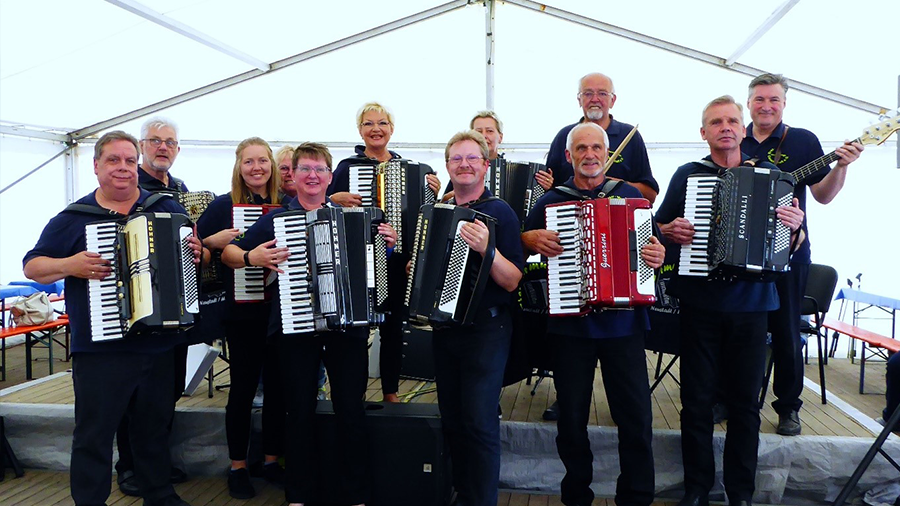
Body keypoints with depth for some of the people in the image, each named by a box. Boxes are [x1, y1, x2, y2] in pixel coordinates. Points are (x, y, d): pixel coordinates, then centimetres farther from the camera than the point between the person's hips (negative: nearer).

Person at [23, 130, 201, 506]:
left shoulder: (167, 209, 6)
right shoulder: (73, 217, 2)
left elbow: (192, 253, 15)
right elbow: (32, 266, 5)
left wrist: (196, 254, -9)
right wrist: (69, 265, -15)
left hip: (159, 344, 2)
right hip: (99, 349, -2)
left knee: (154, 428, 16)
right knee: (94, 434, 4)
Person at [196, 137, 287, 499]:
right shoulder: (223, 205, -1)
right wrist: (214, 240, -18)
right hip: (242, 313, -3)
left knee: (278, 386, 10)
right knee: (243, 388, 4)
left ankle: (271, 460, 26)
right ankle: (237, 466, 21)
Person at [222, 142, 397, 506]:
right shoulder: (276, 219, 5)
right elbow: (228, 254, 7)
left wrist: (387, 244, -2)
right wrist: (253, 257, -14)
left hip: (348, 325, 1)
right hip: (296, 328, 0)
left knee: (351, 410, 3)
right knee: (301, 411, 8)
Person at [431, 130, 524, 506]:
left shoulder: (500, 212, -6)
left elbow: (512, 281, -12)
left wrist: (487, 249, -28)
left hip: (485, 328, -6)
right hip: (443, 326, 6)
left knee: (479, 422, -6)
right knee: (451, 420, 13)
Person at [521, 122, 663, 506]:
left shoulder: (630, 195, 8)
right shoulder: (551, 200, 7)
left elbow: (651, 243, 14)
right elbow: (521, 240, 13)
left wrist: (658, 255, -8)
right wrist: (534, 238, -8)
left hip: (623, 322, 0)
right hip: (570, 324, 0)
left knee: (636, 415, 2)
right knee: (572, 417, 8)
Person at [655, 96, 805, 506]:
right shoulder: (687, 175, 5)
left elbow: (794, 244, 7)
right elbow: (659, 227, 8)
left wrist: (794, 227, -14)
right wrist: (672, 230, -13)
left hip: (751, 305, 1)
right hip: (699, 304, -1)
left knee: (745, 402, 9)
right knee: (697, 399, 5)